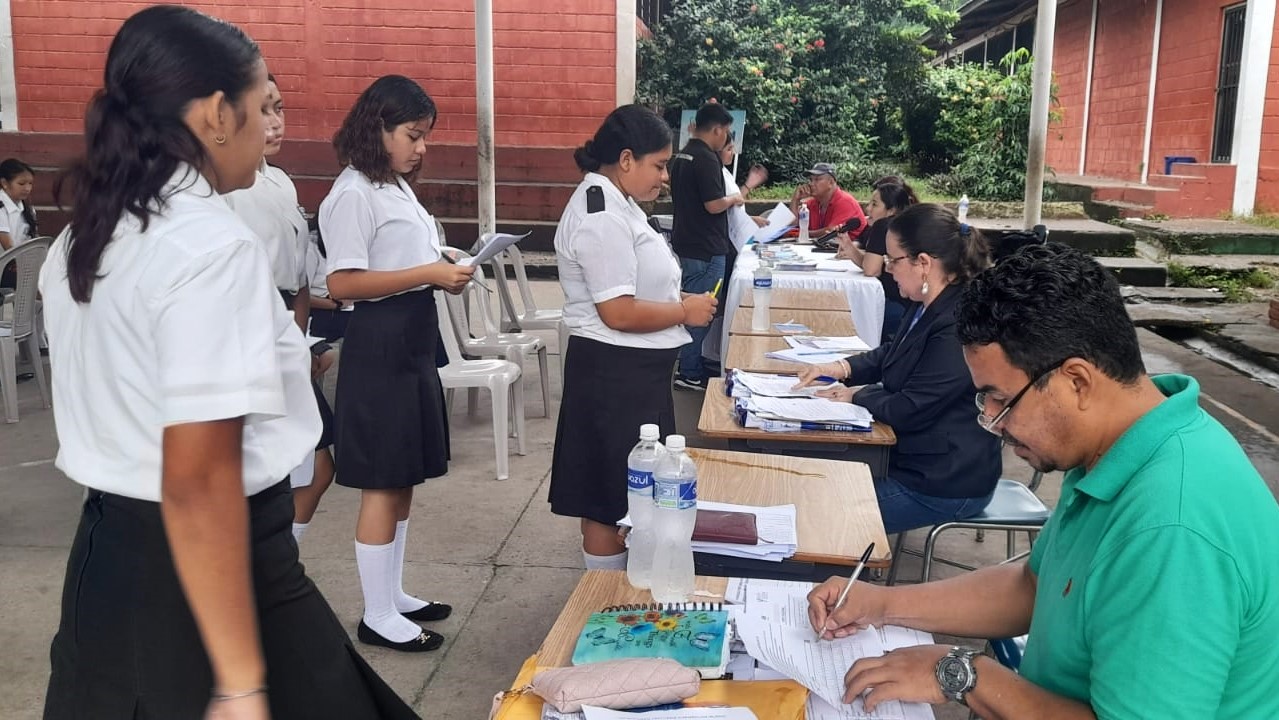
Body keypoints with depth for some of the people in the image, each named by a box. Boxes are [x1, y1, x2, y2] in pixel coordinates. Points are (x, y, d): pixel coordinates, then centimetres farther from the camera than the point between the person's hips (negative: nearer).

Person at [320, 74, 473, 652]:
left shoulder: (398, 188, 15)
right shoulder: (354, 193, -13)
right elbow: (341, 283, -20)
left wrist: (444, 275, 3)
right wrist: (427, 275, -21)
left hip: (412, 341, 10)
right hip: (379, 345, -10)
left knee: (404, 480, 15)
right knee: (382, 485, -2)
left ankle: (393, 594, 28)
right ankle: (377, 616, 10)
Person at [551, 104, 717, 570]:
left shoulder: (614, 203, 12)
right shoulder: (602, 218, -21)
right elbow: (618, 313, -25)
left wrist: (678, 299, 7)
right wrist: (685, 312, -13)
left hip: (634, 371, 11)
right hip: (615, 374, -11)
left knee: (632, 493, 21)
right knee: (613, 500, 2)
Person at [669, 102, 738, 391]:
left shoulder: (680, 157, 11)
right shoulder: (707, 159, -19)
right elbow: (714, 205, -23)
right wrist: (734, 198, -3)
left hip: (686, 244, 10)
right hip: (706, 249, -10)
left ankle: (691, 363, 27)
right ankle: (690, 373, 3)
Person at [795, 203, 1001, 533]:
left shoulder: (959, 326, -29)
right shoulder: (928, 306, 3)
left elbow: (908, 411, -25)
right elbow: (890, 355, 20)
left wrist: (858, 396, -7)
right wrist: (841, 367, 4)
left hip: (944, 485, -10)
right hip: (917, 460, 10)